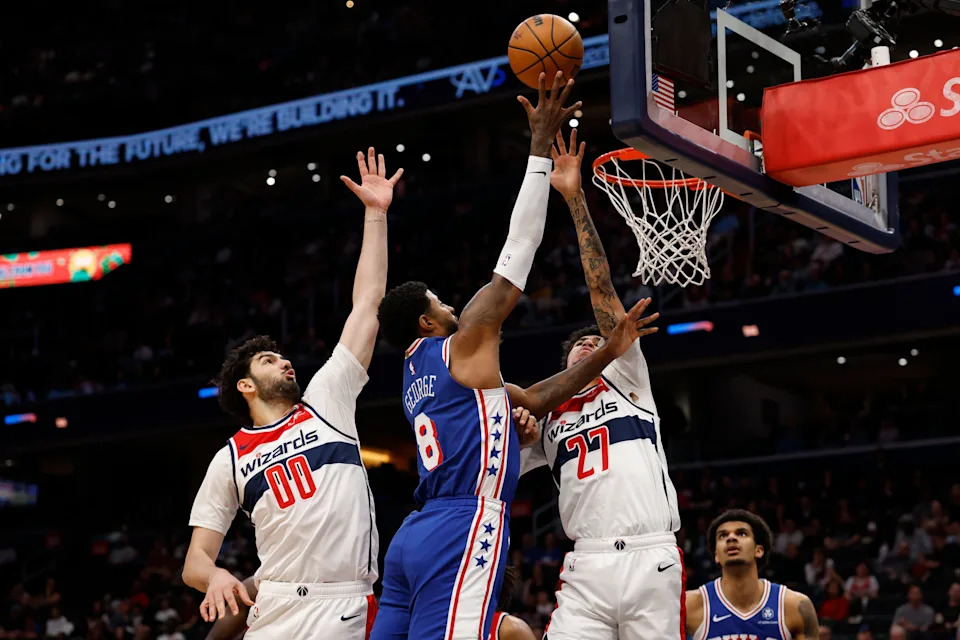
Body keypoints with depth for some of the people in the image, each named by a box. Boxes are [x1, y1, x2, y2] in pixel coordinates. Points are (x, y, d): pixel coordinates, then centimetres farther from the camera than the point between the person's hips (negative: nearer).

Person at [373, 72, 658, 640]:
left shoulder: (419, 372, 26)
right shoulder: (464, 344, 2)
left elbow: (534, 400, 28)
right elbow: (519, 245, 2)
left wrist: (608, 353, 25)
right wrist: (541, 146, 6)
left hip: (415, 537, 10)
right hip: (462, 535, -10)